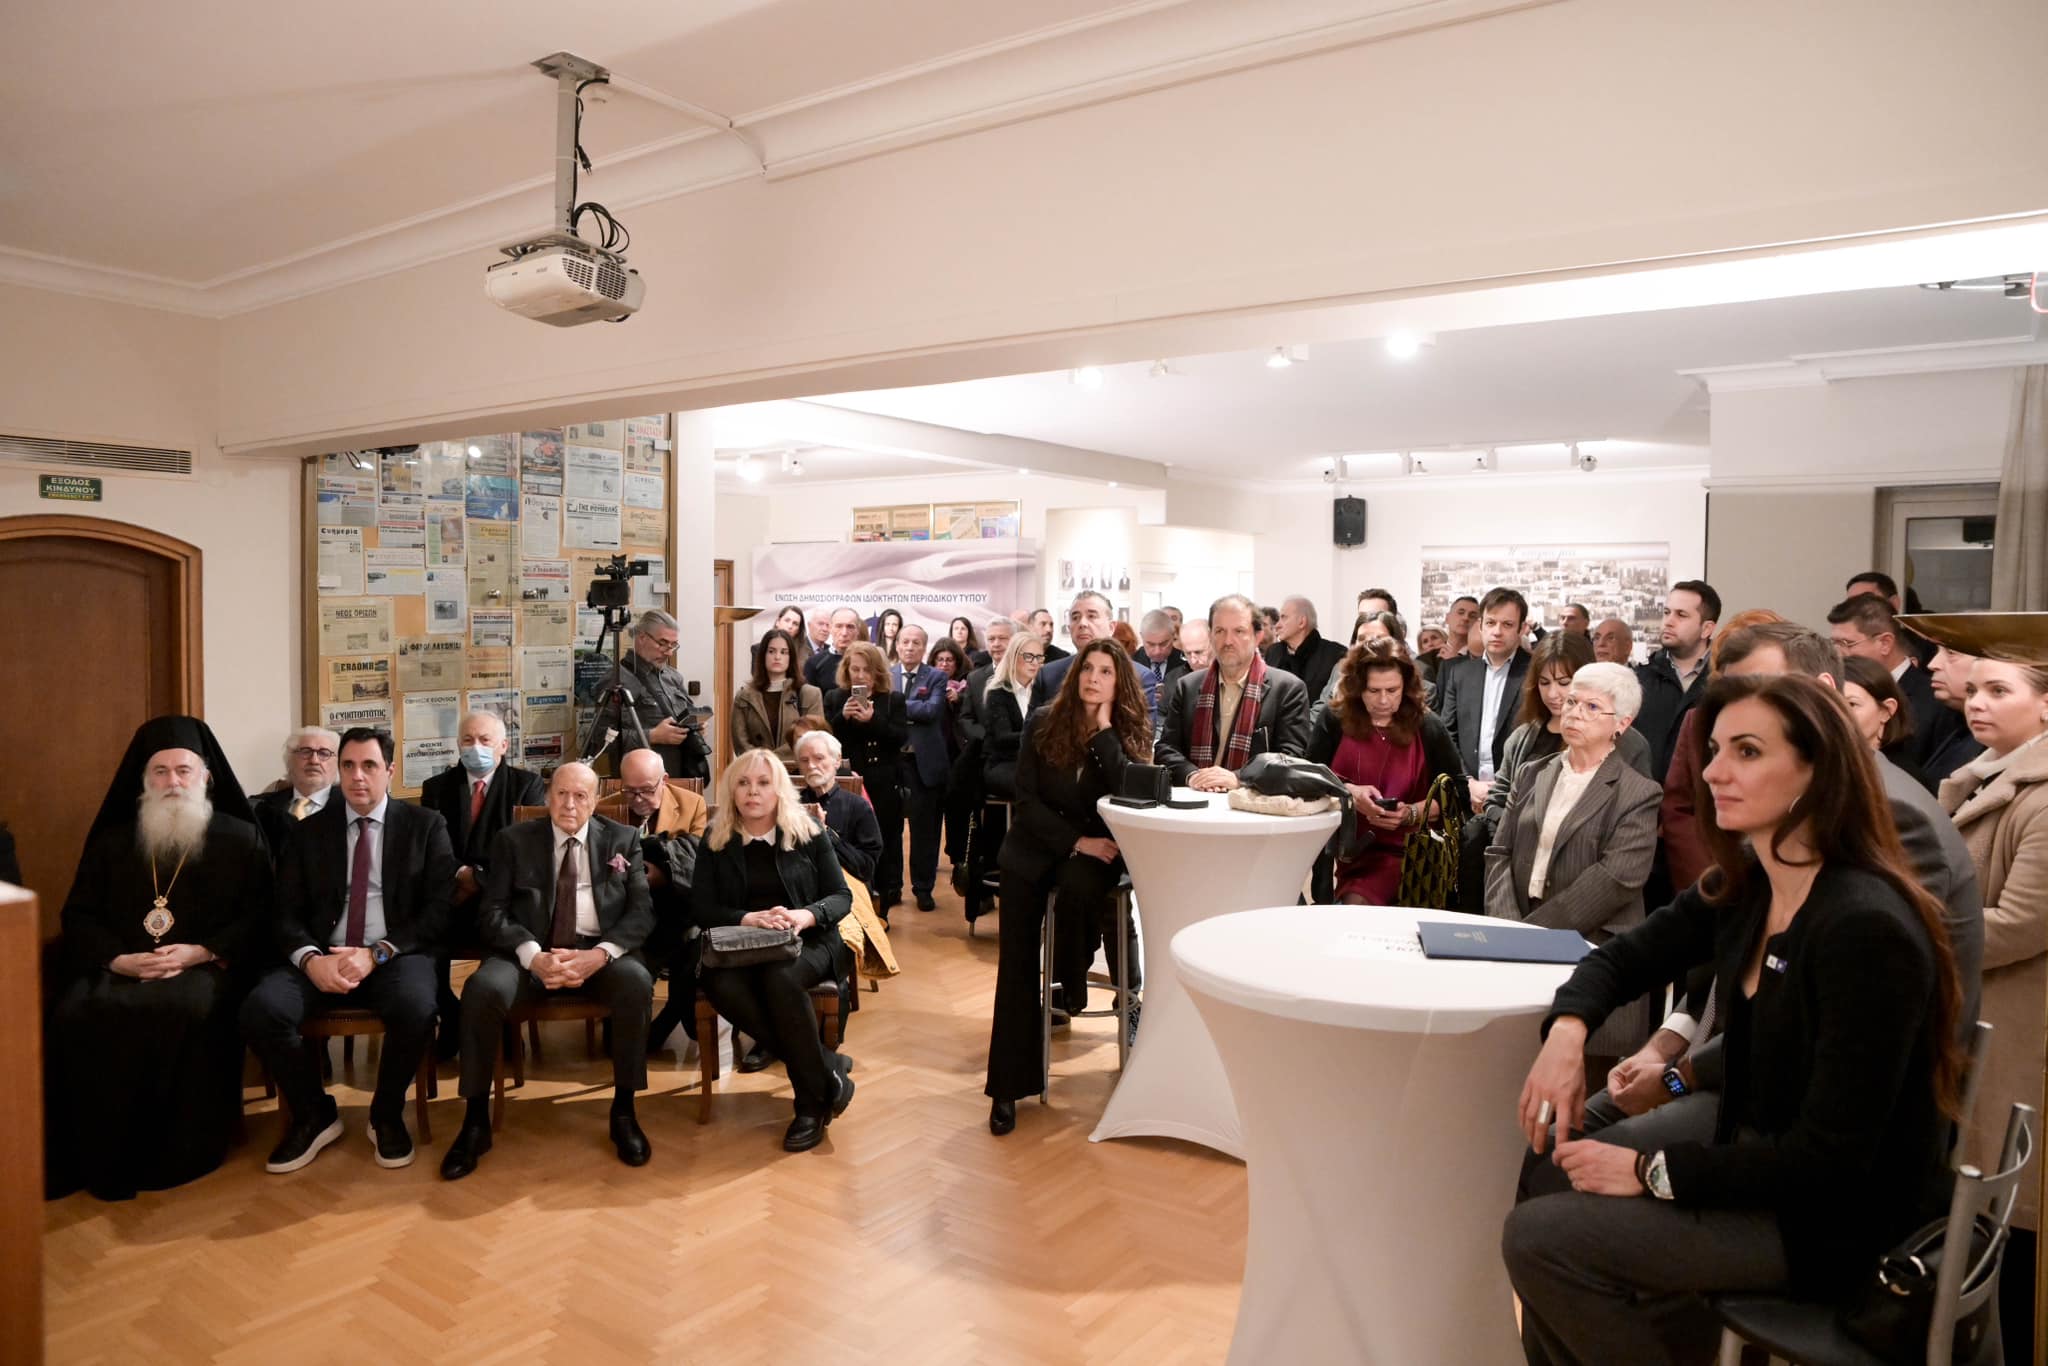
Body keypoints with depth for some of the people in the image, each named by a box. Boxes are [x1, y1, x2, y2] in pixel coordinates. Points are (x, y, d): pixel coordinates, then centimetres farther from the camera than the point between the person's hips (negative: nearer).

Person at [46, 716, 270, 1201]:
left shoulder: (241, 839, 9)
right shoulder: (111, 840, 18)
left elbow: (258, 917, 2)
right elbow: (77, 915, 12)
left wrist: (201, 952, -15)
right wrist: (117, 959, -8)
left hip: (203, 967, -3)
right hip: (116, 969, 3)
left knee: (188, 1011, -37)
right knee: (74, 1015, -30)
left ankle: (176, 1154, -22)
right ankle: (100, 1159, -17)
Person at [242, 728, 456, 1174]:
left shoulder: (426, 825, 5)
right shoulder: (309, 831, 13)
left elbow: (439, 909, -3)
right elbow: (287, 913, 6)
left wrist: (377, 954, -16)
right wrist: (311, 958, -16)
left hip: (398, 956, -3)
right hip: (322, 958, 3)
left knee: (416, 1008, -35)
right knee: (260, 1008, -26)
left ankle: (387, 1115, -3)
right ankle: (315, 1115, 0)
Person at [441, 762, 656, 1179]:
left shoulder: (624, 839, 8)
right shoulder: (514, 840, 8)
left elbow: (642, 911, 0)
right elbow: (493, 914, 0)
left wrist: (600, 953, -19)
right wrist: (534, 956, -19)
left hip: (599, 952, 0)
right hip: (528, 952, 1)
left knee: (636, 981, -32)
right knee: (482, 988, -30)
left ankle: (623, 1111, -16)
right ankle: (476, 1120, -14)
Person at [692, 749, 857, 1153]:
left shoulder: (809, 833, 4)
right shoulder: (715, 842, 8)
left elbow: (841, 895, 2)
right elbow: (702, 909, 2)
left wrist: (805, 915, -20)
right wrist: (747, 919, -18)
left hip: (807, 941, -2)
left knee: (780, 979, -37)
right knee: (723, 987, -33)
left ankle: (813, 1101, -18)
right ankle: (829, 1070, -21)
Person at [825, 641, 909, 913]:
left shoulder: (893, 699, 5)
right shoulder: (834, 698, 7)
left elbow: (901, 737, -5)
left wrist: (873, 719, -18)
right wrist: (842, 717, -16)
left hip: (885, 785, 0)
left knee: (886, 845, 5)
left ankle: (880, 908, 15)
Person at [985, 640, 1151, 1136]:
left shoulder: (1131, 733, -1)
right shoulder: (1043, 723, -2)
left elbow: (1128, 793, -19)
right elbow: (1026, 800, -4)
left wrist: (1104, 728, -17)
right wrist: (1075, 841, -13)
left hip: (1096, 848, 0)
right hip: (1035, 846, 1)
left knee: (1076, 889, -36)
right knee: (1016, 964, -10)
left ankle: (1073, 985, -7)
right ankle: (1008, 1086, -3)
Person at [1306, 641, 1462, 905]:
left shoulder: (1427, 727, 1)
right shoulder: (1336, 720, 3)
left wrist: (1412, 813, -15)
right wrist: (1349, 792, -16)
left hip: (1400, 850, -2)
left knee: (1357, 905, -26)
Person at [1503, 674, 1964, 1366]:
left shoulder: (1867, 931, -29)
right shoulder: (1742, 885, -4)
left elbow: (1832, 1158, -27)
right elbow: (1625, 956, 9)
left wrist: (1653, 1170, -20)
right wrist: (1567, 1031, -13)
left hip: (1836, 1215, -8)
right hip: (1754, 1137, 8)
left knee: (1538, 1238, -12)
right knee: (1550, 1174, 6)